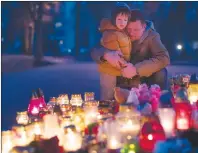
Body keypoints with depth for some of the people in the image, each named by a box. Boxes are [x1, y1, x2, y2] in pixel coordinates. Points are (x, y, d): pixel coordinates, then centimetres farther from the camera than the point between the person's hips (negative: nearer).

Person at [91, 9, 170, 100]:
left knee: (160, 73, -26)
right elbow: (95, 51, -17)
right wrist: (107, 54, -43)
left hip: (144, 82, 0)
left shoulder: (151, 36, -15)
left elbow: (164, 58, -31)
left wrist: (136, 69, -41)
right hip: (122, 84, 0)